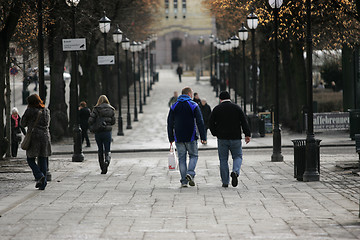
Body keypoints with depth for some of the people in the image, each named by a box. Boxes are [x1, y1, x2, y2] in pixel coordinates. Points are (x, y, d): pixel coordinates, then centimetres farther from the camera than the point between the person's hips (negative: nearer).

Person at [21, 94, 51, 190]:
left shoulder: (30, 111, -7)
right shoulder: (46, 111, 9)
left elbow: (23, 124, 2)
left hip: (34, 137, -5)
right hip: (45, 136, 5)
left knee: (30, 159, 7)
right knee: (43, 161, 8)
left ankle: (39, 176, -14)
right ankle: (43, 184, 7)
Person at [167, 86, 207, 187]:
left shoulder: (174, 106, 7)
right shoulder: (194, 105, -3)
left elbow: (170, 123, 7)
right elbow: (200, 122, -7)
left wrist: (171, 138, 12)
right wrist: (203, 137, -5)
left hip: (178, 138, 2)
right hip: (191, 137, -2)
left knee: (182, 158, 6)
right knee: (193, 156, 12)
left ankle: (184, 181, 1)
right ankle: (190, 173, -11)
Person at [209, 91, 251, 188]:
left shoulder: (216, 109, 2)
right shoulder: (237, 108, 3)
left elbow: (211, 123, 2)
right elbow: (244, 122, -2)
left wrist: (215, 133, 14)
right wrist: (247, 134, -1)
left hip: (222, 138, 0)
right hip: (235, 138, 0)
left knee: (223, 159, 7)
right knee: (237, 156, 12)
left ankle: (225, 182, 5)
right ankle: (235, 172, -17)